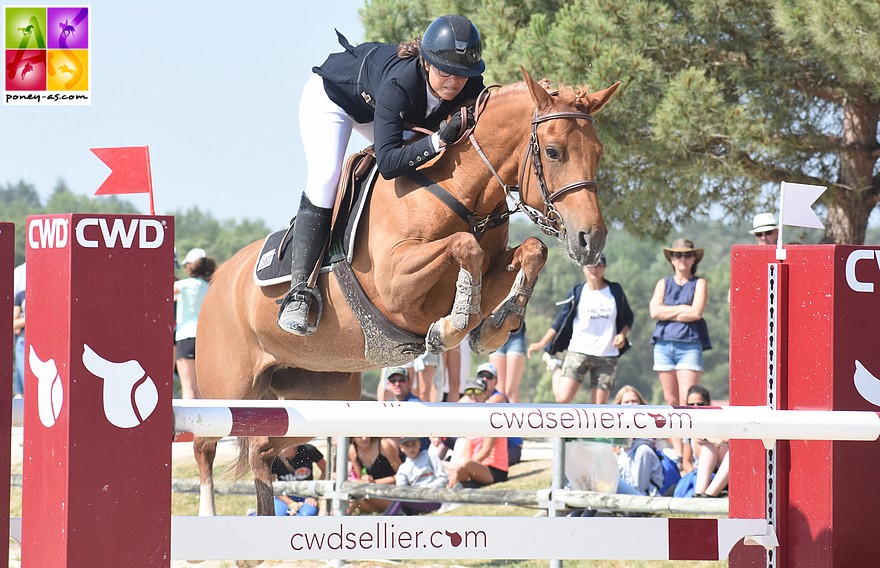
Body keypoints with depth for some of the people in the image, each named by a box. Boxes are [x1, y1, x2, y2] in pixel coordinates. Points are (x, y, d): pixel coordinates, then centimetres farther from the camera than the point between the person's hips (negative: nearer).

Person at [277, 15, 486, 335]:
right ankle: (299, 291, -28)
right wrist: (439, 140, -62)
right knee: (324, 179, -24)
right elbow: (388, 163, -51)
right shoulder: (398, 85, -45)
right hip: (331, 96, -7)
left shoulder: (471, 87, -29)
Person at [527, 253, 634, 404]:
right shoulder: (577, 293, 2)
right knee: (563, 398, -12)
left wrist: (623, 334, -4)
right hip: (578, 352, -1)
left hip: (607, 356, 1)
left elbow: (628, 317, 16)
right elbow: (560, 321, 5)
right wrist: (542, 343, -3)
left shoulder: (615, 291, 5)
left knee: (598, 406, -2)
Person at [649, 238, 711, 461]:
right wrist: (683, 309, -4)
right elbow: (655, 311, 0)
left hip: (689, 345, -4)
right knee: (671, 401, 5)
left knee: (688, 401, -13)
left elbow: (696, 312, -8)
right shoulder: (663, 283, 15)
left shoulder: (699, 283, 6)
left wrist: (668, 313, -3)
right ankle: (677, 452, 8)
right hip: (664, 344, 4)